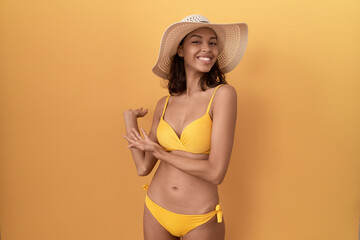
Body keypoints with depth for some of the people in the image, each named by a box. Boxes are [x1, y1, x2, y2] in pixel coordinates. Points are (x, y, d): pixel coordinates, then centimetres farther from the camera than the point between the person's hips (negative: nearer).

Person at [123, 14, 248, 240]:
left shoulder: (223, 94, -15)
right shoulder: (165, 104, 0)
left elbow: (215, 172, -21)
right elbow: (144, 167, 0)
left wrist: (158, 151, -10)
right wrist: (130, 120, 1)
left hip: (200, 220, -4)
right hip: (156, 211, 4)